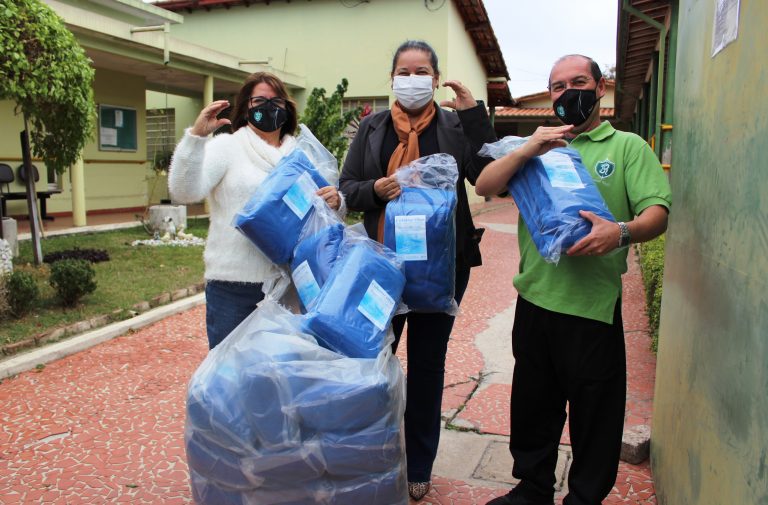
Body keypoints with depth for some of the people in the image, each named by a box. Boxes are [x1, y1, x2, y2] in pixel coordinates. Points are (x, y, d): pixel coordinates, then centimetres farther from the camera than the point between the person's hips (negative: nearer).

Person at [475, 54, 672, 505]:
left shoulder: (627, 147, 4)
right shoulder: (537, 148, 14)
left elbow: (658, 213, -8)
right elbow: (484, 187, 1)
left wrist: (621, 232, -29)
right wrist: (526, 150, -14)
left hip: (594, 307, -3)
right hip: (536, 299, 4)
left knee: (595, 415, 9)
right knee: (533, 405, 17)